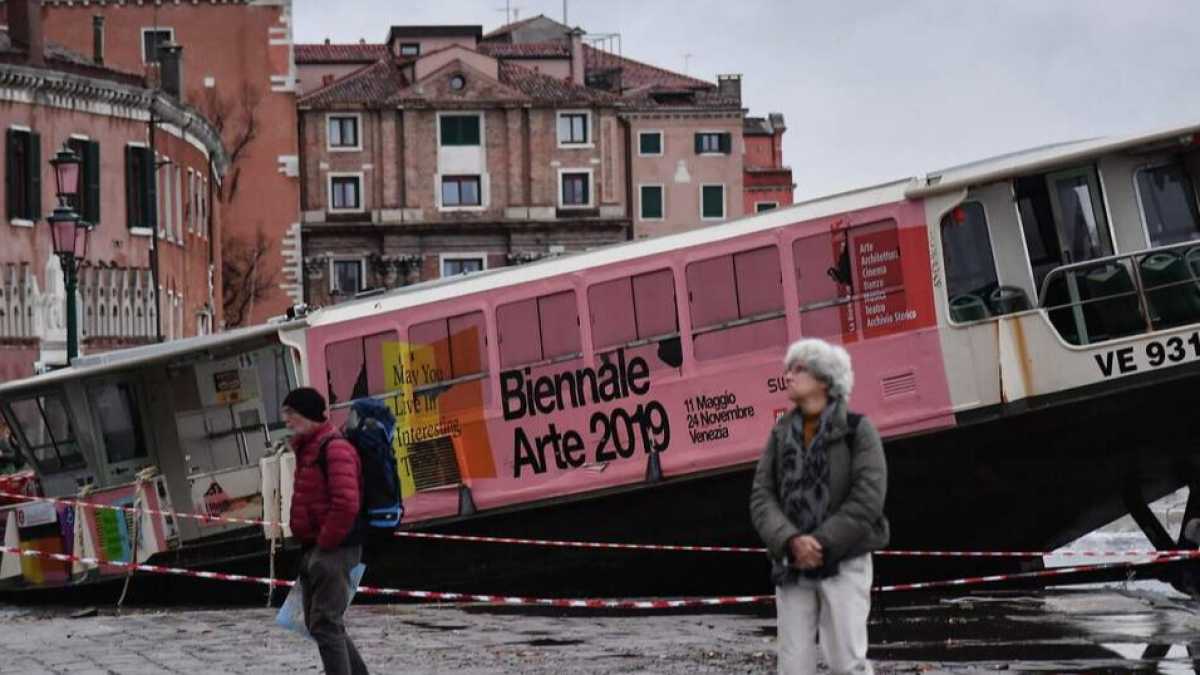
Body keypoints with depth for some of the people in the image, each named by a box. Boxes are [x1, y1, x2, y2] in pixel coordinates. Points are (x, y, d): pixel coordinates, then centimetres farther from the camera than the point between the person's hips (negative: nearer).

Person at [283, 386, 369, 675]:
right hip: (313, 548, 10)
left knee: (326, 625, -11)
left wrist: (325, 543, -18)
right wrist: (308, 545, 17)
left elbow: (346, 504, -24)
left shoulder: (334, 447, -15)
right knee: (318, 623, 16)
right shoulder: (307, 448, 17)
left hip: (333, 549, -10)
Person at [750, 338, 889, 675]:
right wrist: (791, 541, -15)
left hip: (843, 562, -4)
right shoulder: (781, 434, 10)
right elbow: (761, 496, 2)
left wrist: (821, 544, -16)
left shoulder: (857, 430, -3)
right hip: (791, 565, 4)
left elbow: (867, 499, -11)